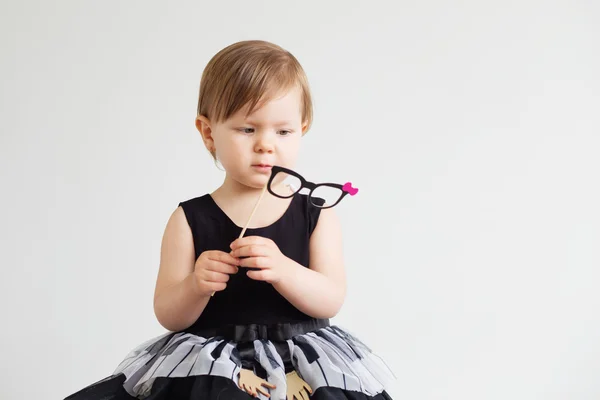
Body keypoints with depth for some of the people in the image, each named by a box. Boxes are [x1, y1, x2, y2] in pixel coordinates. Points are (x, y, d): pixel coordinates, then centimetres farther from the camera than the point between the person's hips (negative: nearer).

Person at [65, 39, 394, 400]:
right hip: (207, 365, -1)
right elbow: (168, 316, 0)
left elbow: (331, 300, -7)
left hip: (301, 361, 2)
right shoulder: (190, 220, 0)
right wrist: (195, 288, -23)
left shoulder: (317, 215, 2)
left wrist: (283, 270, -26)